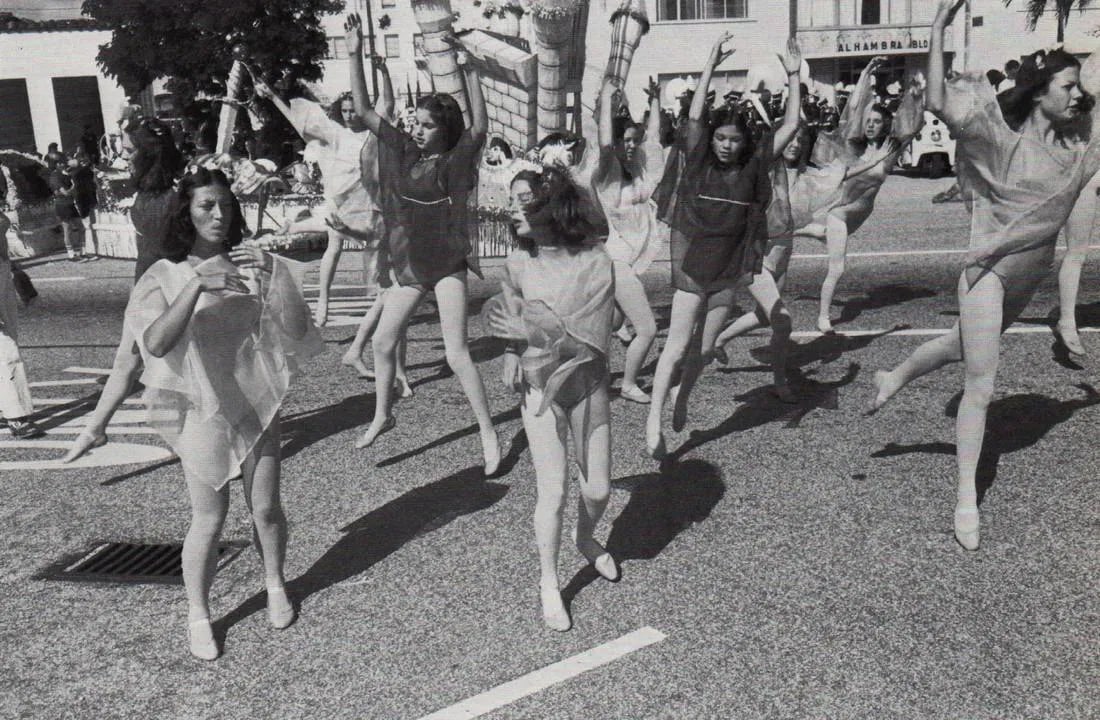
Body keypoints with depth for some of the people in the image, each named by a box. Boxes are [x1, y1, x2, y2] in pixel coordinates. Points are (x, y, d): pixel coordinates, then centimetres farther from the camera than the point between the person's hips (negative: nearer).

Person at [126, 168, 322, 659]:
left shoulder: (257, 265, 0)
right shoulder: (165, 276, -5)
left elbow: (296, 329, -8)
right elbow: (157, 343, -21)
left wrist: (269, 283, -24)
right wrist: (197, 285, -31)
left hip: (257, 404, 2)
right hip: (200, 409, -2)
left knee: (265, 508, 9)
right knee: (209, 519, 4)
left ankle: (275, 585, 35)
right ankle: (198, 616, 22)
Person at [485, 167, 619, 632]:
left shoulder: (594, 262, -15)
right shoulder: (518, 262, -7)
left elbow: (591, 340, -19)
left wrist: (530, 331, -24)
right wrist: (512, 354, -6)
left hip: (588, 384, 0)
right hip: (539, 385, 0)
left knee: (598, 488, 9)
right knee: (553, 491, -5)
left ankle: (585, 539, 44)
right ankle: (548, 584, 17)